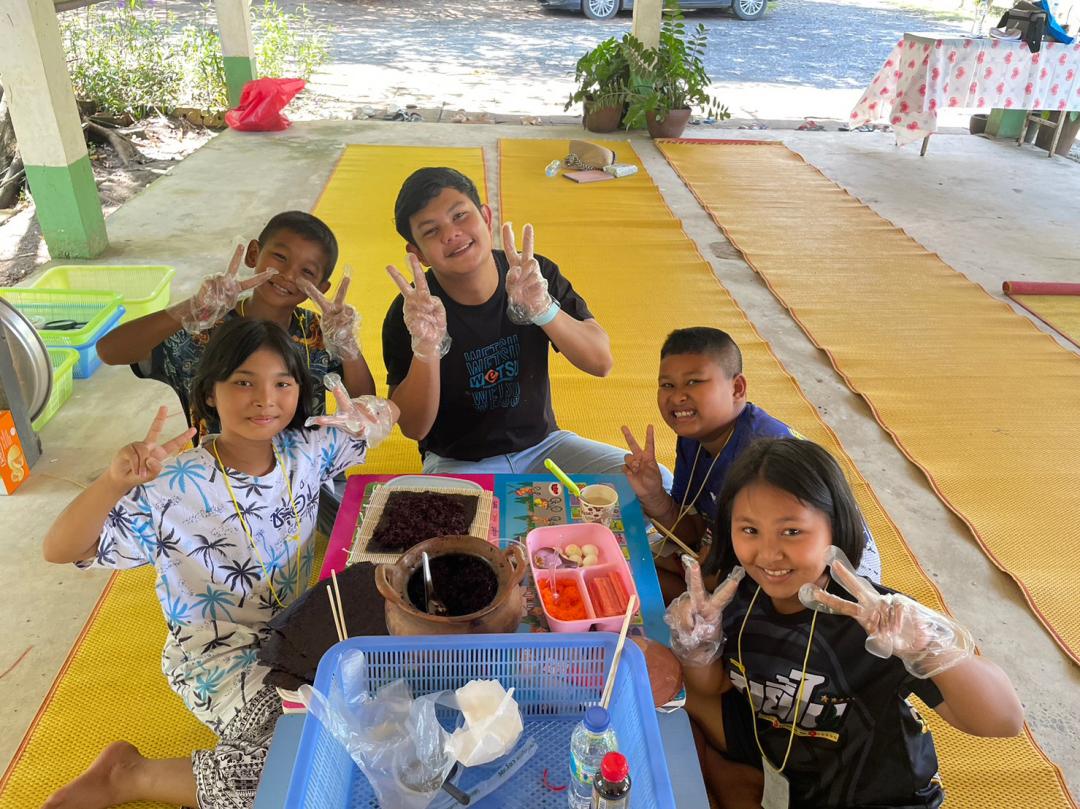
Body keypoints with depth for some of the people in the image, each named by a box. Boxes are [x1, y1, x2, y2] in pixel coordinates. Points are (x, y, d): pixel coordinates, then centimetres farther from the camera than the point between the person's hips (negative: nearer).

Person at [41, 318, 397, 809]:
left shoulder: (306, 449, -7)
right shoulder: (176, 488, -21)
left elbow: (381, 420, 6)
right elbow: (60, 550, -24)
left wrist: (373, 414, -20)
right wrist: (115, 481, -44)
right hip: (213, 650, -6)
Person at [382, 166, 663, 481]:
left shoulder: (536, 276, -9)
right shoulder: (410, 313, -15)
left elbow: (601, 362, -14)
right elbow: (414, 428, -16)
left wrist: (543, 308, -32)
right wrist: (425, 349, -35)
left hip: (542, 443, 4)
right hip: (457, 462, -3)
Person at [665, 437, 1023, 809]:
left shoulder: (870, 622, -31)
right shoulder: (740, 593, -18)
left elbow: (1005, 722, -33)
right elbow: (714, 687, -2)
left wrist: (932, 646, -51)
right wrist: (698, 646, -23)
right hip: (775, 758, 5)